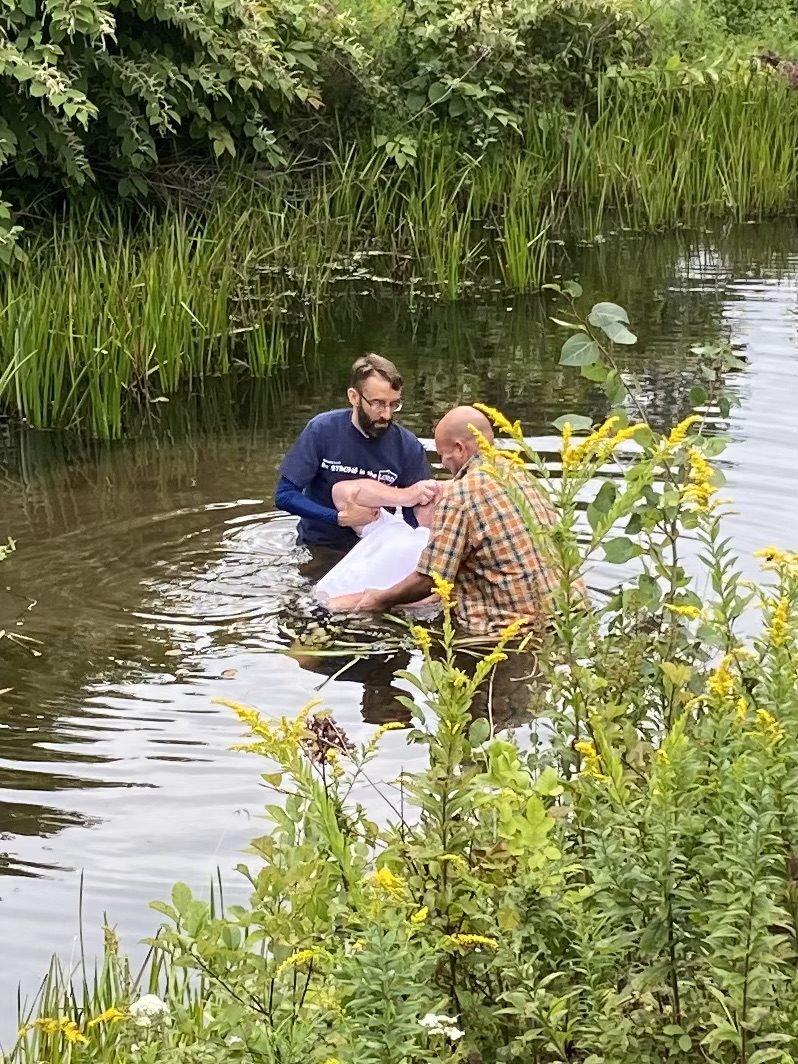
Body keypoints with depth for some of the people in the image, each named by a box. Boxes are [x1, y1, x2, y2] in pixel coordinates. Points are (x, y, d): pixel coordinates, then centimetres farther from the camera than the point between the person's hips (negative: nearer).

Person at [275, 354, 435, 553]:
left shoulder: (409, 448, -8)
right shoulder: (322, 430, -10)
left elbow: (415, 521, -1)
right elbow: (285, 495, -9)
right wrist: (341, 518, -19)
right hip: (318, 546, 0)